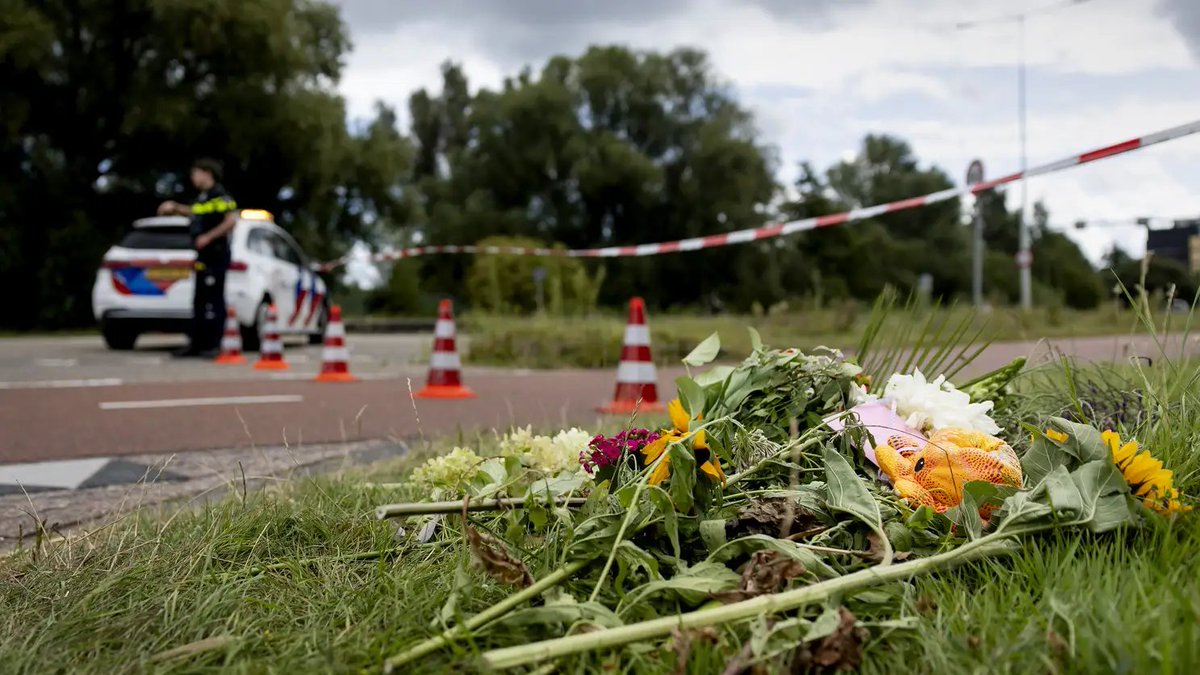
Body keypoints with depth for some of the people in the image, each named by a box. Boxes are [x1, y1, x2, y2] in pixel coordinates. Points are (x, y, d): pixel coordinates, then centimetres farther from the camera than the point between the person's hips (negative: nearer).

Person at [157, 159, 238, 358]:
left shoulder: (219, 195, -11)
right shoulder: (202, 197, 18)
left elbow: (231, 220, -21)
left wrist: (208, 237, -20)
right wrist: (175, 207, 34)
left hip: (216, 255, -10)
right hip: (204, 256, 10)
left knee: (213, 300, -9)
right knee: (199, 301, 12)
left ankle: (213, 345, -6)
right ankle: (196, 344, 17)